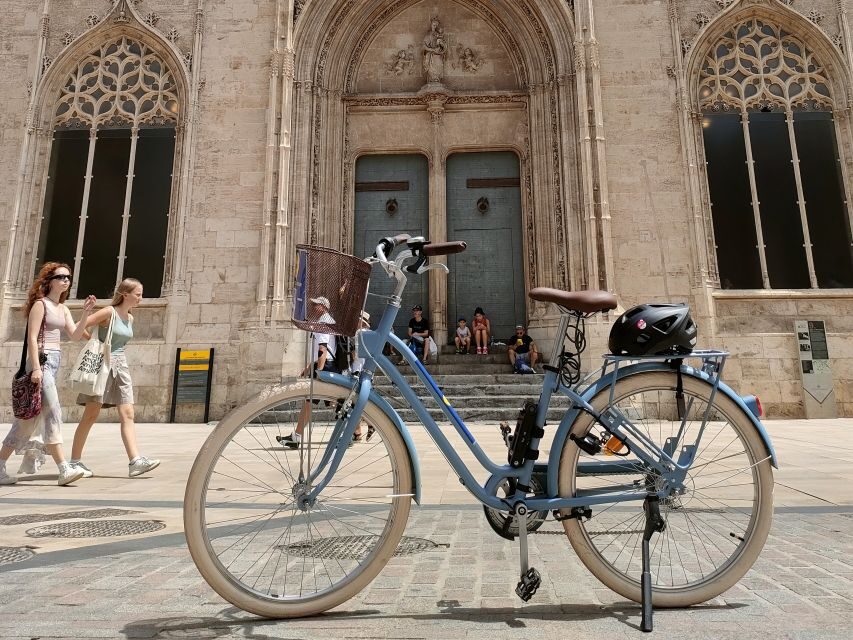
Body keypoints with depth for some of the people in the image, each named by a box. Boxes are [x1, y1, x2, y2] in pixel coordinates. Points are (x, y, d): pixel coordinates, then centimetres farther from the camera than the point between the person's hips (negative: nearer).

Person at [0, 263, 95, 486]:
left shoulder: (62, 308, 17)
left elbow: (75, 335, 7)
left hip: (55, 361, 9)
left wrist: (85, 313, -5)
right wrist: (36, 368, -21)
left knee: (30, 416, 12)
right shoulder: (40, 304, -6)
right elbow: (32, 338, -13)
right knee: (52, 414, -13)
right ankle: (64, 470, -16)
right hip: (42, 360, -9)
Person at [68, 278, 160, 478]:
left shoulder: (130, 318, 13)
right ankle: (75, 461, 13)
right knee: (91, 415, 0)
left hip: (120, 366, 7)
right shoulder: (109, 312, -9)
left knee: (128, 415, -5)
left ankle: (135, 461, -11)